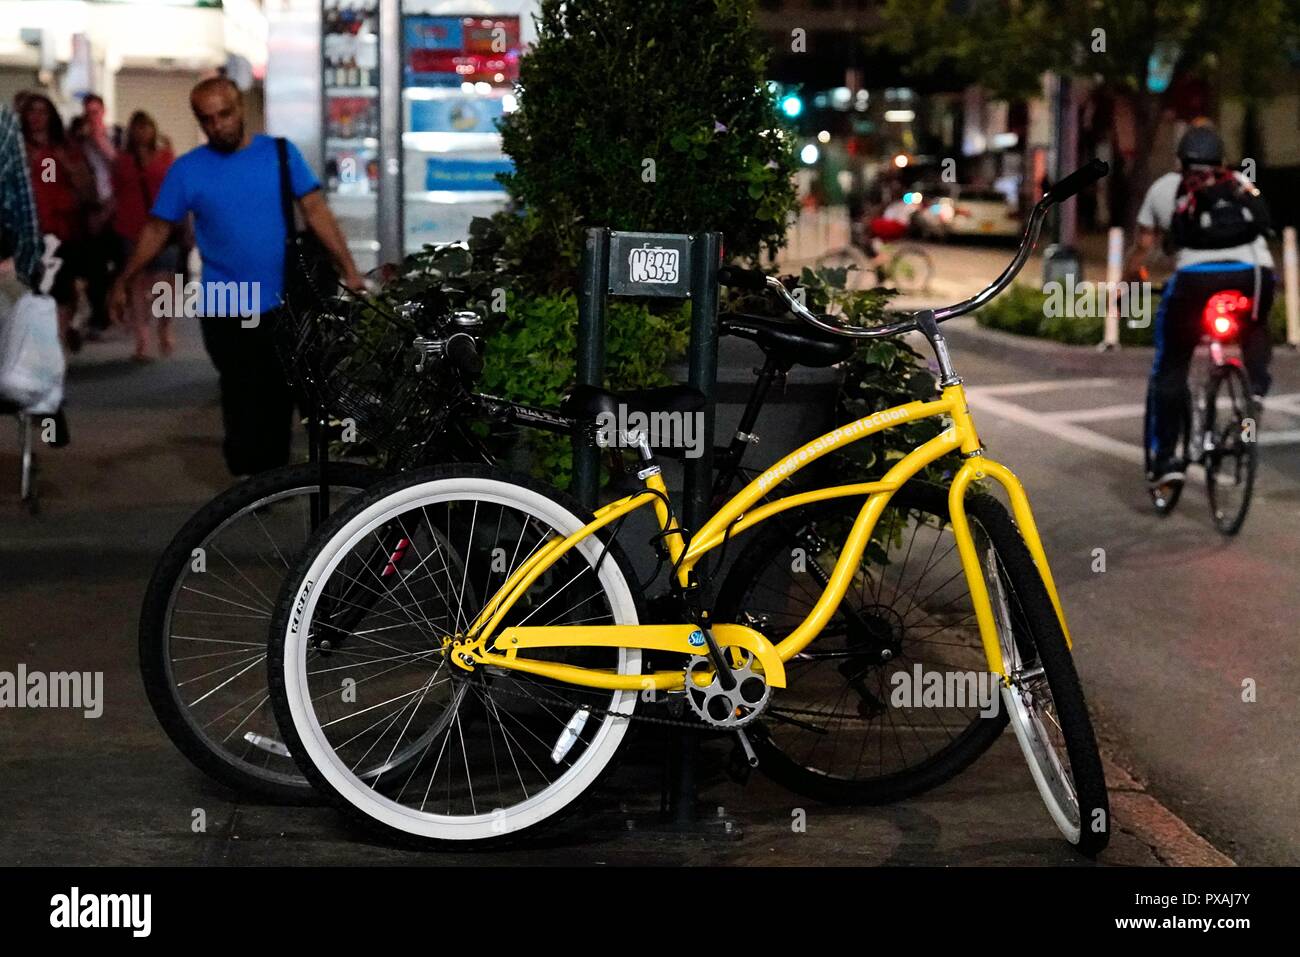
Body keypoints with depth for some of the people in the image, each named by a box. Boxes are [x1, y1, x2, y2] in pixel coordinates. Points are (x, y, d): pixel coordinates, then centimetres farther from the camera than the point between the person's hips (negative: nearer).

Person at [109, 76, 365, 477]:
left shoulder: (280, 154, 2)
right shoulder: (187, 170, 0)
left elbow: (316, 211, -1)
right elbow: (157, 230, 4)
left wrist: (348, 269, -8)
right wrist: (122, 283, 2)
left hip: (282, 305, 1)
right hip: (226, 312, -1)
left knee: (279, 397, 10)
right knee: (244, 399, -1)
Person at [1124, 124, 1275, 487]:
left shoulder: (1164, 188, 21)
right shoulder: (1242, 184, 26)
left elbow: (1141, 248, 21)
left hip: (1196, 275, -2)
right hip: (1254, 271, 2)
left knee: (1170, 368, 11)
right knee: (1255, 329, 34)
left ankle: (1164, 459, 5)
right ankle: (1257, 383, 7)